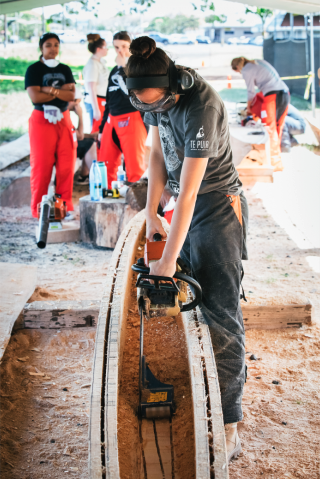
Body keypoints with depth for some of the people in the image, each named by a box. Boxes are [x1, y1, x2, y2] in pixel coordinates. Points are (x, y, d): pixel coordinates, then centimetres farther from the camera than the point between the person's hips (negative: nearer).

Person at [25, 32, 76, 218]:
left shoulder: (65, 70, 14)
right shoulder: (34, 69, 1)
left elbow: (72, 95, 1)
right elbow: (35, 96, -12)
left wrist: (51, 90, -13)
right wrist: (61, 91, -5)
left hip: (64, 119, 4)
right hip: (42, 120, -4)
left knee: (66, 165, 2)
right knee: (41, 166, -4)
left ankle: (66, 206, 11)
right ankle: (38, 210, 3)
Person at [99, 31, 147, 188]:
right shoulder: (114, 71, 19)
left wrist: (124, 66, -13)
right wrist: (102, 128, 22)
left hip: (132, 119, -7)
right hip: (112, 121, 7)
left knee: (134, 165, -6)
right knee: (106, 163, 6)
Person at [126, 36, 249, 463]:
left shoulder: (201, 108, -29)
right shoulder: (159, 97, -3)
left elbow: (188, 192, -29)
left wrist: (169, 259, -25)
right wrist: (151, 216, 5)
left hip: (218, 208, -8)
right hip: (188, 207, 8)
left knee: (221, 312, -8)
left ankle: (228, 428, -2)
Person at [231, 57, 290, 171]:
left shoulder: (246, 71, -1)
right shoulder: (259, 62, 23)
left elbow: (251, 92, 3)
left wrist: (249, 108, 20)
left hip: (272, 95, -8)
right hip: (285, 93, 8)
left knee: (270, 129, -2)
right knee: (278, 127, 13)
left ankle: (275, 163, 1)